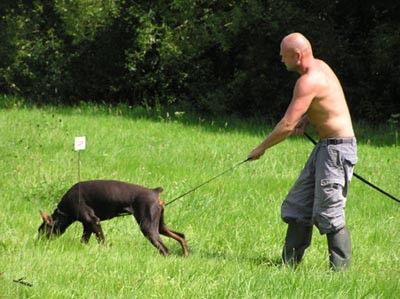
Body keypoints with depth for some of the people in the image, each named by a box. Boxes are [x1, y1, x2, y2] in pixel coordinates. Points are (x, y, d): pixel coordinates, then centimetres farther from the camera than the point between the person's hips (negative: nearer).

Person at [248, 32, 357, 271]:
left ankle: (341, 269, -5)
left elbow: (287, 126, -22)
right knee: (299, 206, 11)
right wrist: (306, 119, 10)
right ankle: (290, 262, 15)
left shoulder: (309, 81, -20)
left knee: (328, 213, -9)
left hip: (337, 148, -11)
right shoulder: (319, 66, 10)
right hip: (325, 147, 11)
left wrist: (261, 148, -9)